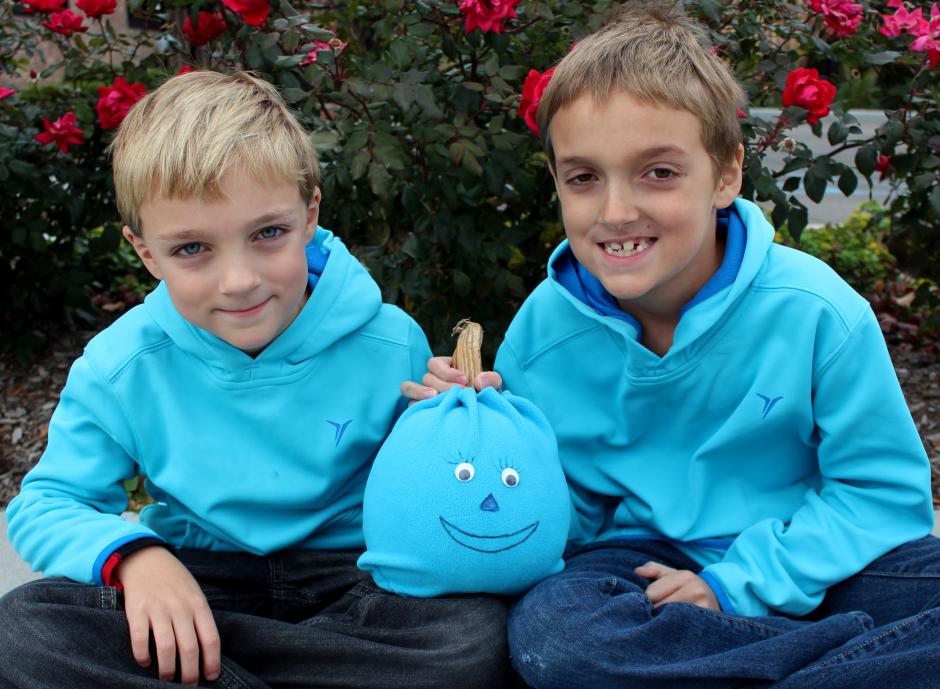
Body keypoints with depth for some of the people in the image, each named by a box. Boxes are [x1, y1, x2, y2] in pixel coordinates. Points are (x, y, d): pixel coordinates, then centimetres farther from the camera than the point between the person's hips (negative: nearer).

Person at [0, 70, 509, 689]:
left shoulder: (390, 347, -9)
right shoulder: (123, 368, -7)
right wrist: (133, 554, -22)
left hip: (355, 574, 0)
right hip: (194, 575, 0)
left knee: (477, 637, -32)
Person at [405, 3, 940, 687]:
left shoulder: (814, 310, -13)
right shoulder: (544, 329, -5)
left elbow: (884, 490, -8)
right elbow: (567, 516, 5)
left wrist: (739, 583, -18)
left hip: (819, 563, -2)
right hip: (646, 556, 2)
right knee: (549, 630, -33)